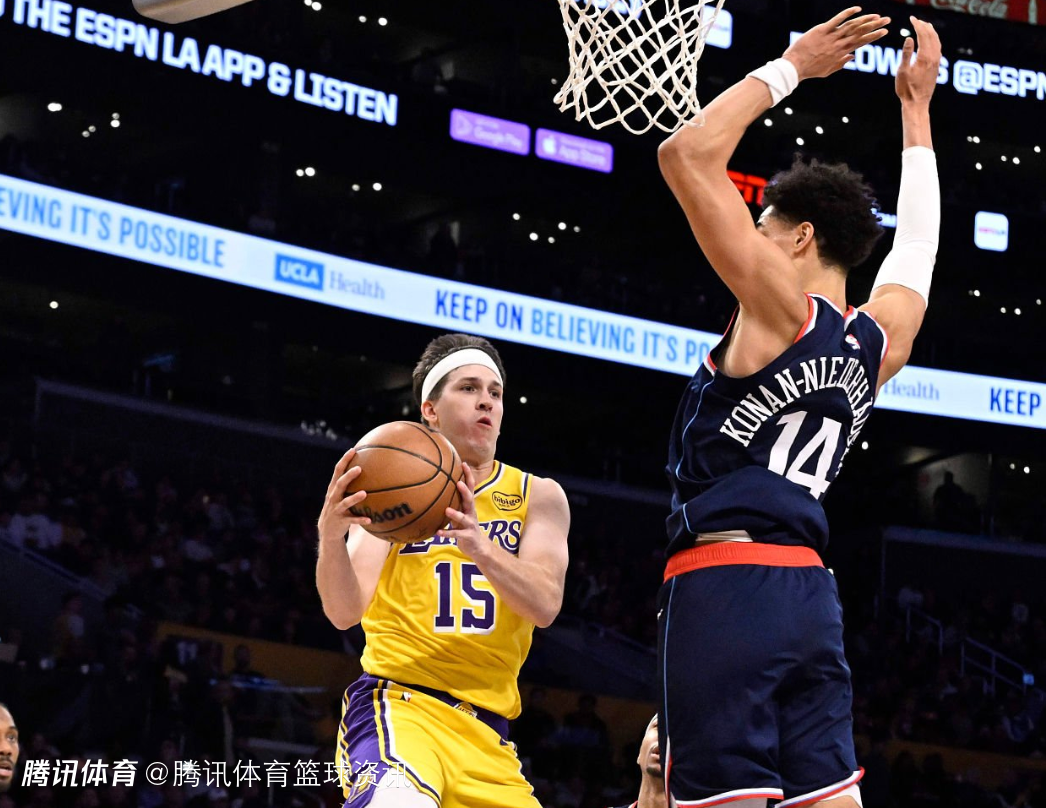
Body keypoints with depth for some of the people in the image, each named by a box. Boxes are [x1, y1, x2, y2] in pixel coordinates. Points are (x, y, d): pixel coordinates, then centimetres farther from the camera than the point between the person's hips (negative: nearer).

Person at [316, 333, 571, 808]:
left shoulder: (537, 496, 10)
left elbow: (545, 605, -8)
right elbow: (345, 612, -7)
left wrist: (481, 549, -28)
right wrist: (331, 539, -28)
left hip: (487, 732, 5)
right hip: (400, 702, -5)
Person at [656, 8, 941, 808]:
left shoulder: (782, 308, -4)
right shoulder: (883, 338, 15)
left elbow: (688, 154, -7)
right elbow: (916, 242, 36)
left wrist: (789, 68, 3)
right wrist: (916, 107, 43)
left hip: (727, 581, -7)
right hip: (810, 591, 7)